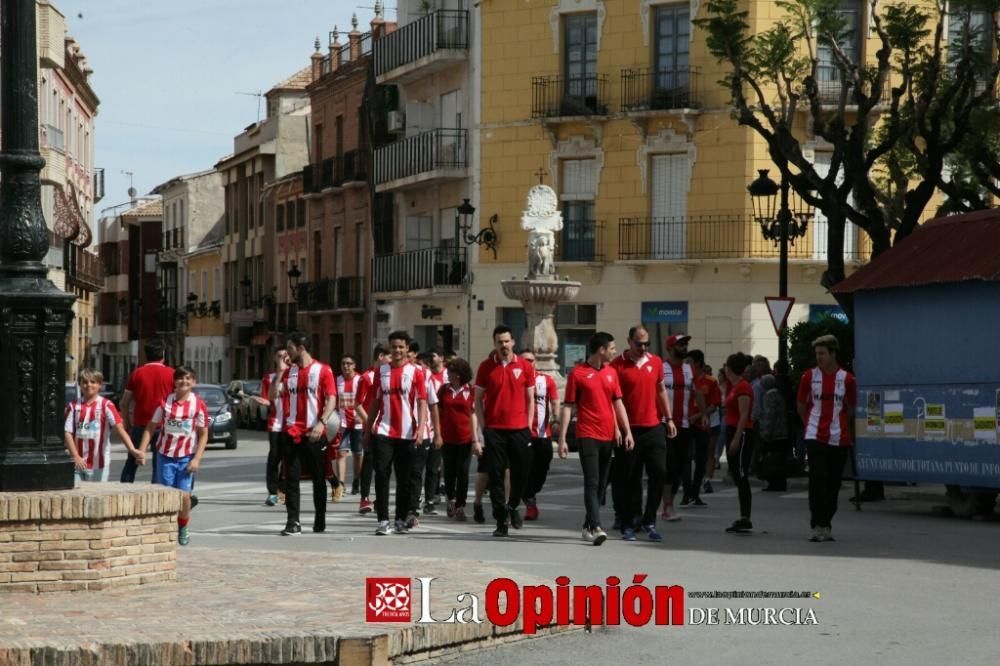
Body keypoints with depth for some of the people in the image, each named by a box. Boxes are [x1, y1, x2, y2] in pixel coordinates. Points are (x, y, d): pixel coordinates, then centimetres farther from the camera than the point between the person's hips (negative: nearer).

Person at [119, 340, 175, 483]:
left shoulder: (137, 373, 3)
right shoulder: (171, 374, -1)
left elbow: (125, 403, 5)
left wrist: (127, 423, 14)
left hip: (140, 424, 1)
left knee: (131, 463, 12)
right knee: (159, 464, 5)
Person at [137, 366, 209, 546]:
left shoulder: (198, 405, -4)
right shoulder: (165, 402, -1)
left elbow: (203, 435, -1)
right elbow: (151, 427, 4)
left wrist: (196, 459, -9)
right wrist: (142, 450, -5)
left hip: (186, 457, -1)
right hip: (165, 455, 1)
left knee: (184, 494, -5)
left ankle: (182, 529, 19)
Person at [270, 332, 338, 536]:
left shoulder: (322, 370, -3)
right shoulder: (288, 372, 11)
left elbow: (331, 399, -7)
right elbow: (273, 395, 5)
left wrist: (322, 423, -19)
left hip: (314, 433, -4)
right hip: (291, 433, 4)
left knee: (318, 478, 7)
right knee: (291, 478, -2)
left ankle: (320, 520, 19)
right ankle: (292, 522, -4)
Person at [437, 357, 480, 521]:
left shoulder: (470, 391, -2)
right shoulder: (444, 389, 4)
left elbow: (473, 415, 0)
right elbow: (438, 412, 10)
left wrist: (476, 440, -5)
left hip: (465, 438, -2)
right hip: (447, 438, 2)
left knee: (463, 472, -1)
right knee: (449, 472, 11)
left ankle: (460, 507, 4)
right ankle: (450, 499, 33)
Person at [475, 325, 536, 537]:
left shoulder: (525, 367, 3)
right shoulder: (486, 367, 2)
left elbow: (530, 399, 8)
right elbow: (478, 399, 5)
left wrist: (529, 426, 1)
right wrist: (483, 426, -2)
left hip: (519, 429, 1)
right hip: (494, 430, -1)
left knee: (521, 472, 6)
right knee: (496, 476, -1)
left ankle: (512, 506, 33)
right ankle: (501, 521, 5)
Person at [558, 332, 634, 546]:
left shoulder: (611, 373, 12)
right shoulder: (578, 374, -3)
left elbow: (618, 403, 15)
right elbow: (567, 407, -3)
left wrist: (627, 431, 5)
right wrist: (562, 438, -7)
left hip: (608, 436, 6)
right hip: (587, 435, -6)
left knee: (601, 484, 9)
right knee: (592, 482, -13)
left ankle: (588, 526, 19)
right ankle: (596, 527, -21)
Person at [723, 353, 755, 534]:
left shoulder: (743, 387, -14)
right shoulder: (735, 386, 15)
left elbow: (744, 415, -20)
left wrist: (736, 439, -21)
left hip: (741, 434, -10)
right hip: (733, 433, 10)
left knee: (741, 477, -10)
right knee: (737, 476, 11)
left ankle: (746, 521, -11)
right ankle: (743, 519, 15)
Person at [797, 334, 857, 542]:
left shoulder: (846, 379, 0)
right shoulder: (809, 376, 1)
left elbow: (851, 408, 12)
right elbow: (801, 404, 13)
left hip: (839, 438, 1)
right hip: (815, 437, -1)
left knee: (833, 482, 6)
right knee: (818, 479, -10)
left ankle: (826, 525, 15)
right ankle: (818, 525, -9)